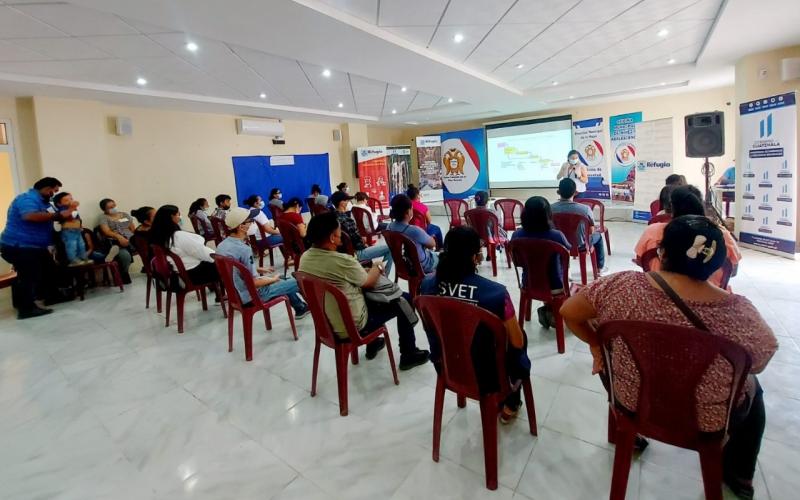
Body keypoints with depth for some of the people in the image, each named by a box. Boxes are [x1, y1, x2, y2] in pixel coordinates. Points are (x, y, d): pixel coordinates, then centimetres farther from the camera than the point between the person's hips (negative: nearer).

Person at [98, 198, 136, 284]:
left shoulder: (125, 215, 23)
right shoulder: (104, 217, 10)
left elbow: (133, 228, 18)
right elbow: (106, 232, -6)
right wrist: (119, 237, -24)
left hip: (131, 239, 4)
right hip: (116, 242, -4)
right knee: (125, 255, -36)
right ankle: (123, 275, -10)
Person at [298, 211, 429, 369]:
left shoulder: (305, 258, -7)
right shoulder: (342, 261, -30)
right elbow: (369, 283, -11)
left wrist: (367, 270, 10)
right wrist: (378, 268, 9)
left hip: (326, 323, 8)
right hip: (352, 327, -8)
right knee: (404, 300, 7)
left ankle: (372, 345, 45)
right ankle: (409, 355, 21)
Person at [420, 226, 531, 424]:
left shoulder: (427, 285, -14)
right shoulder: (495, 293, -27)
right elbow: (517, 343, -11)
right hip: (484, 377, -4)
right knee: (521, 338, 26)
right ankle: (510, 405, 43)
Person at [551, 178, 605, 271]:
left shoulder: (550, 208, -20)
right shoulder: (585, 209, -23)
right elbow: (591, 231, -9)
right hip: (579, 244, -1)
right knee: (598, 236, 30)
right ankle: (600, 267, 45)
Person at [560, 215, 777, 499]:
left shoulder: (625, 286, -26)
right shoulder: (739, 311, -25)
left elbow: (568, 312, -13)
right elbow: (759, 365, -5)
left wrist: (596, 345, 3)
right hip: (707, 421, 1)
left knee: (607, 355, 31)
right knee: (752, 388, 32)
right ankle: (740, 476, 49)